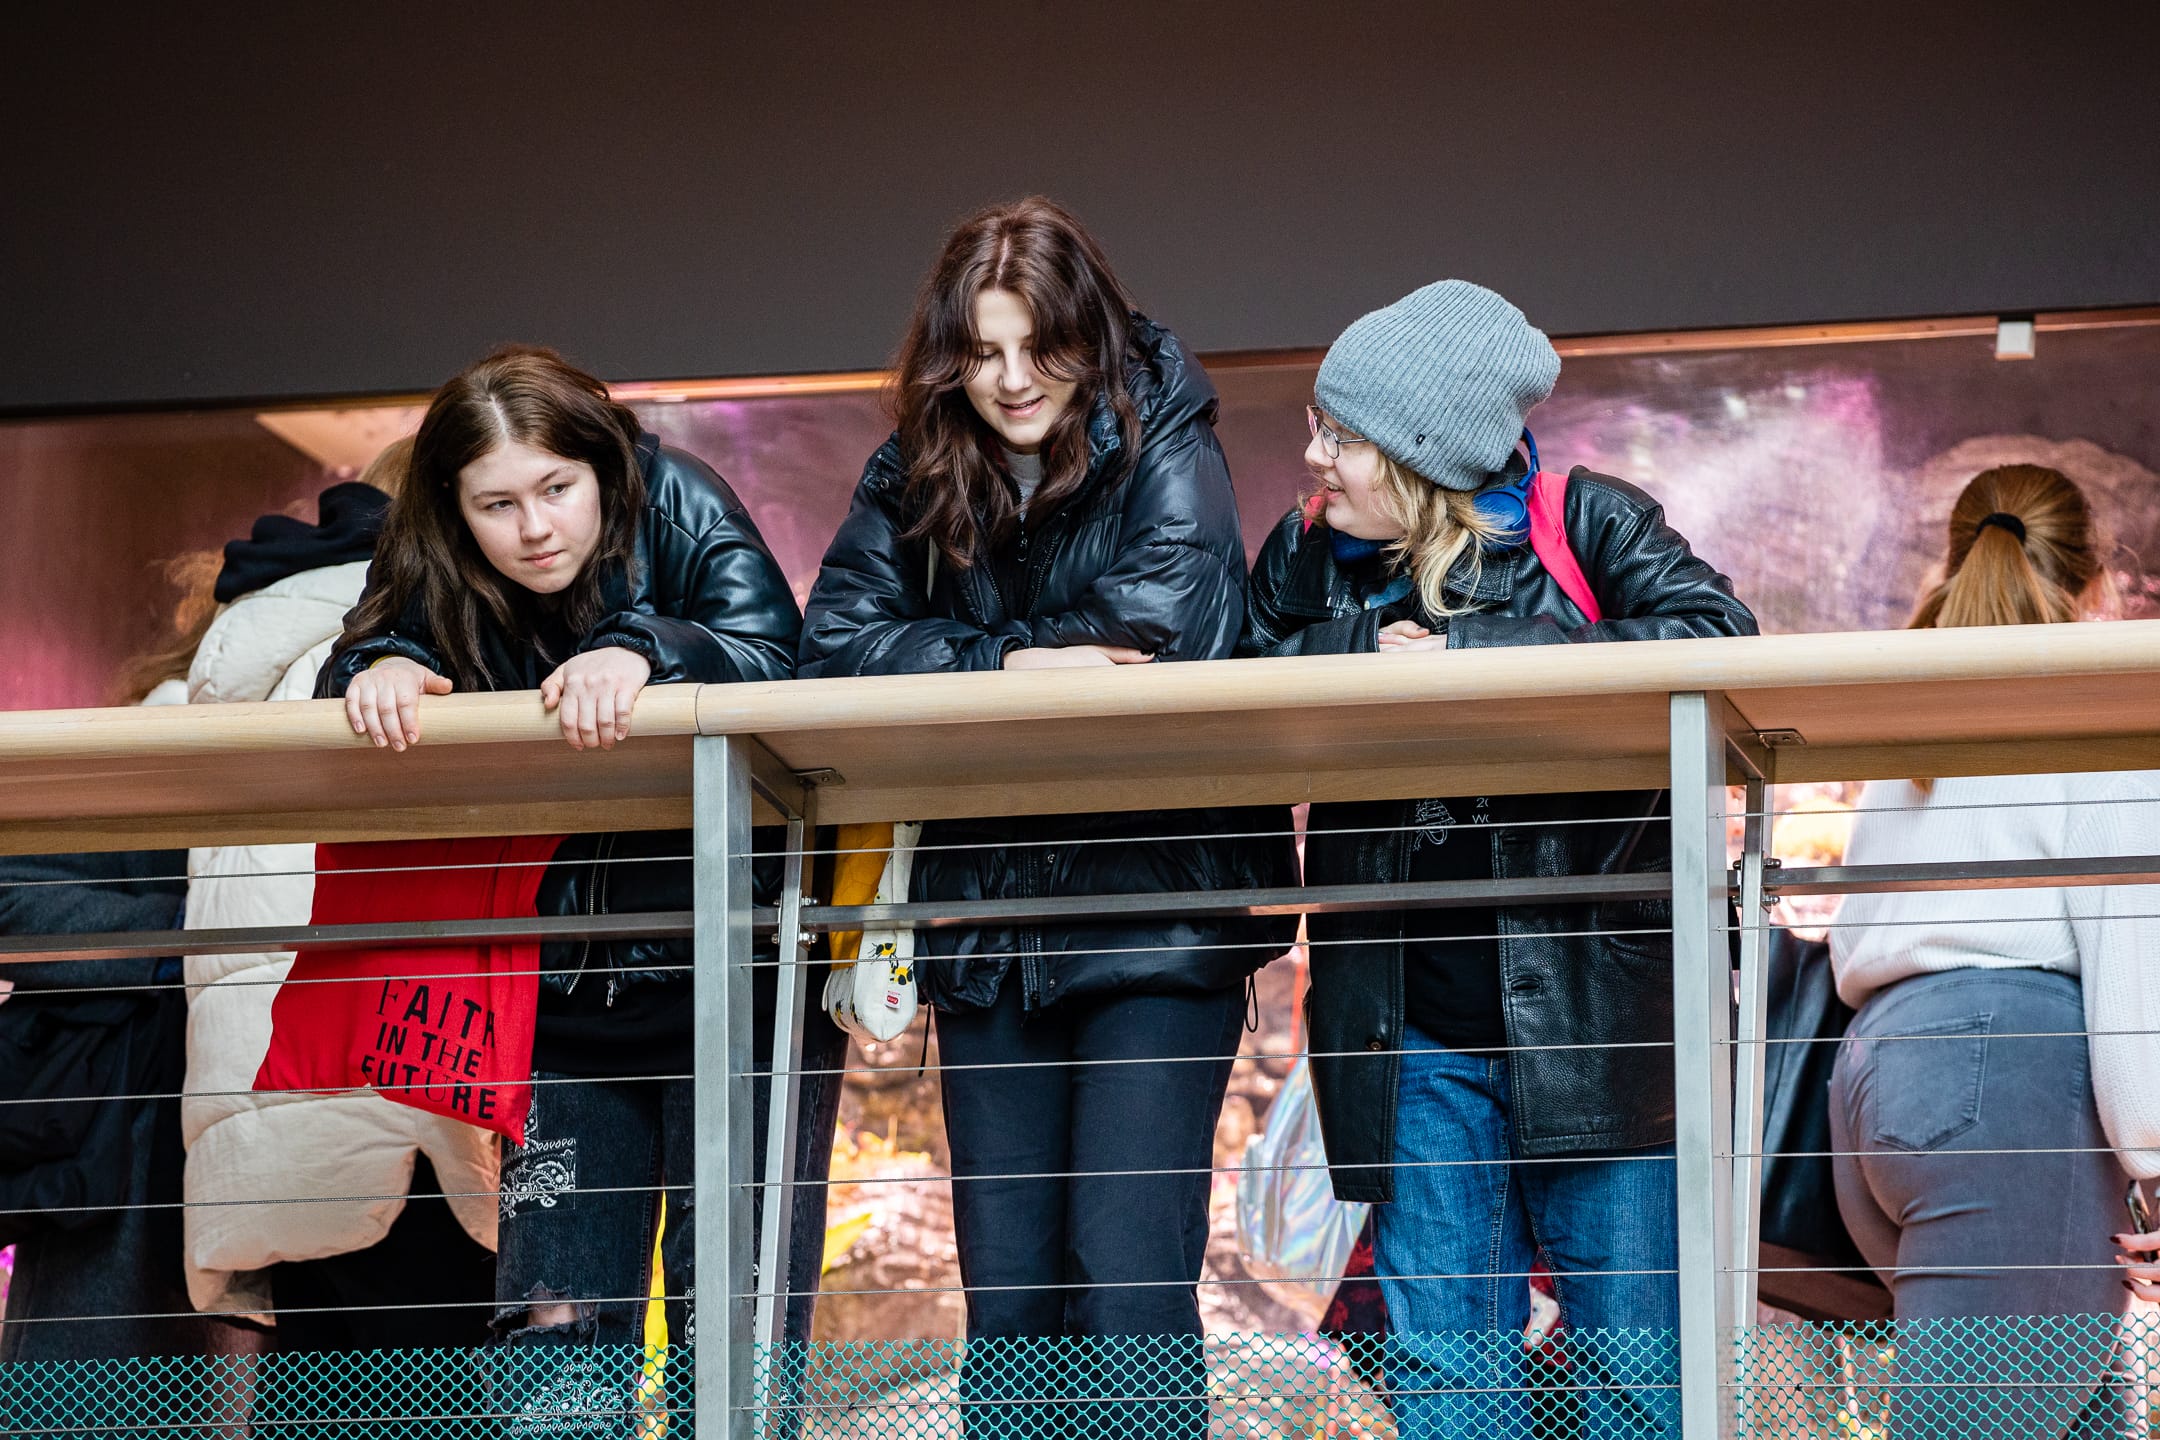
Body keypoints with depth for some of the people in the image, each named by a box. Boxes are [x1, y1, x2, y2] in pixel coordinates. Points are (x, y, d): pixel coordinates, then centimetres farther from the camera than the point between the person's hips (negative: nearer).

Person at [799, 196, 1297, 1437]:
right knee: (1006, 1289, 6)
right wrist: (1011, 664, -15)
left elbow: (1171, 616, -20)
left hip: (1152, 906, -5)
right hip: (986, 909, 5)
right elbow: (835, 645, -2)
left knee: (1127, 1278, -12)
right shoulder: (915, 478, 9)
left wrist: (954, 655, -8)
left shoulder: (1162, 445, -3)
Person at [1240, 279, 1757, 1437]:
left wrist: (1472, 657, -19)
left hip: (1587, 1019, -3)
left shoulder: (1588, 526, -3)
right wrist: (1373, 653, -13)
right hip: (1412, 1033, 3)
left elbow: (1714, 642, -19)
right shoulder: (1309, 552, 10)